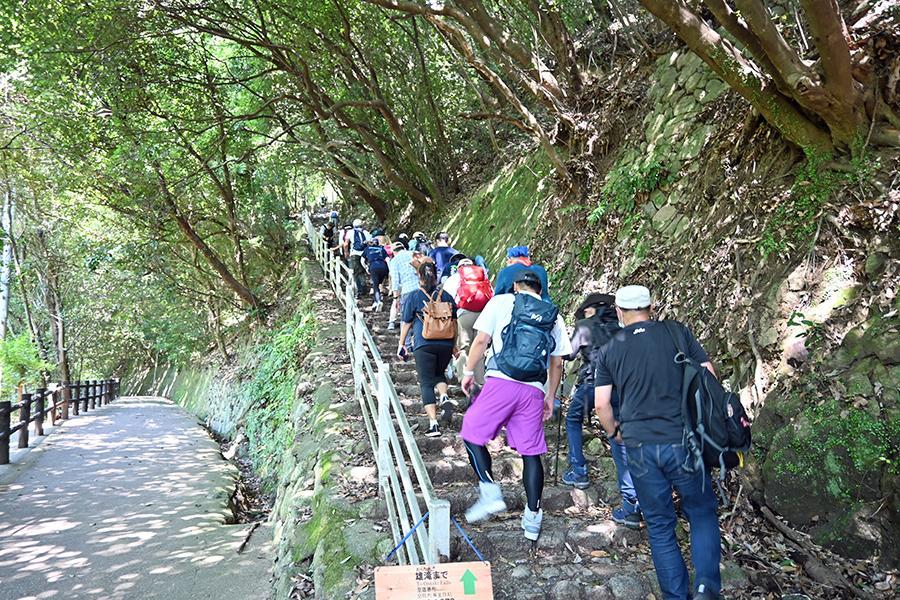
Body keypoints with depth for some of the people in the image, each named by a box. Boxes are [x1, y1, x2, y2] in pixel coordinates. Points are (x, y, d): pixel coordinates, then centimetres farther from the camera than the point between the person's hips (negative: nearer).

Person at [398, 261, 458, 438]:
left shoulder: (413, 297, -2)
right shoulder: (446, 295, 6)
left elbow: (406, 323, 3)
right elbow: (454, 322, 10)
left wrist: (401, 343, 15)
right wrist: (454, 345, 20)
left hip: (424, 345, -3)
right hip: (446, 344, 3)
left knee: (426, 383, 2)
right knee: (439, 373, 26)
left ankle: (433, 424, -6)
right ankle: (444, 397, -3)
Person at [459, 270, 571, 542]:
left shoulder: (501, 302, 8)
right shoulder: (554, 317, 17)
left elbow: (481, 340, 1)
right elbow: (557, 363, 15)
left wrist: (468, 371, 12)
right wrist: (550, 397, 23)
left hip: (501, 382, -3)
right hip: (534, 390, 4)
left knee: (472, 434, 12)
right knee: (531, 453, 10)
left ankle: (490, 492, 1)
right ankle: (533, 518, 14)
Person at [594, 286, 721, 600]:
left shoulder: (609, 351, 6)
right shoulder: (678, 332, 3)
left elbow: (602, 404, 3)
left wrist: (615, 432, 22)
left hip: (639, 447, 1)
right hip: (683, 441, -1)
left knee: (659, 525, 13)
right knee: (702, 513, 16)